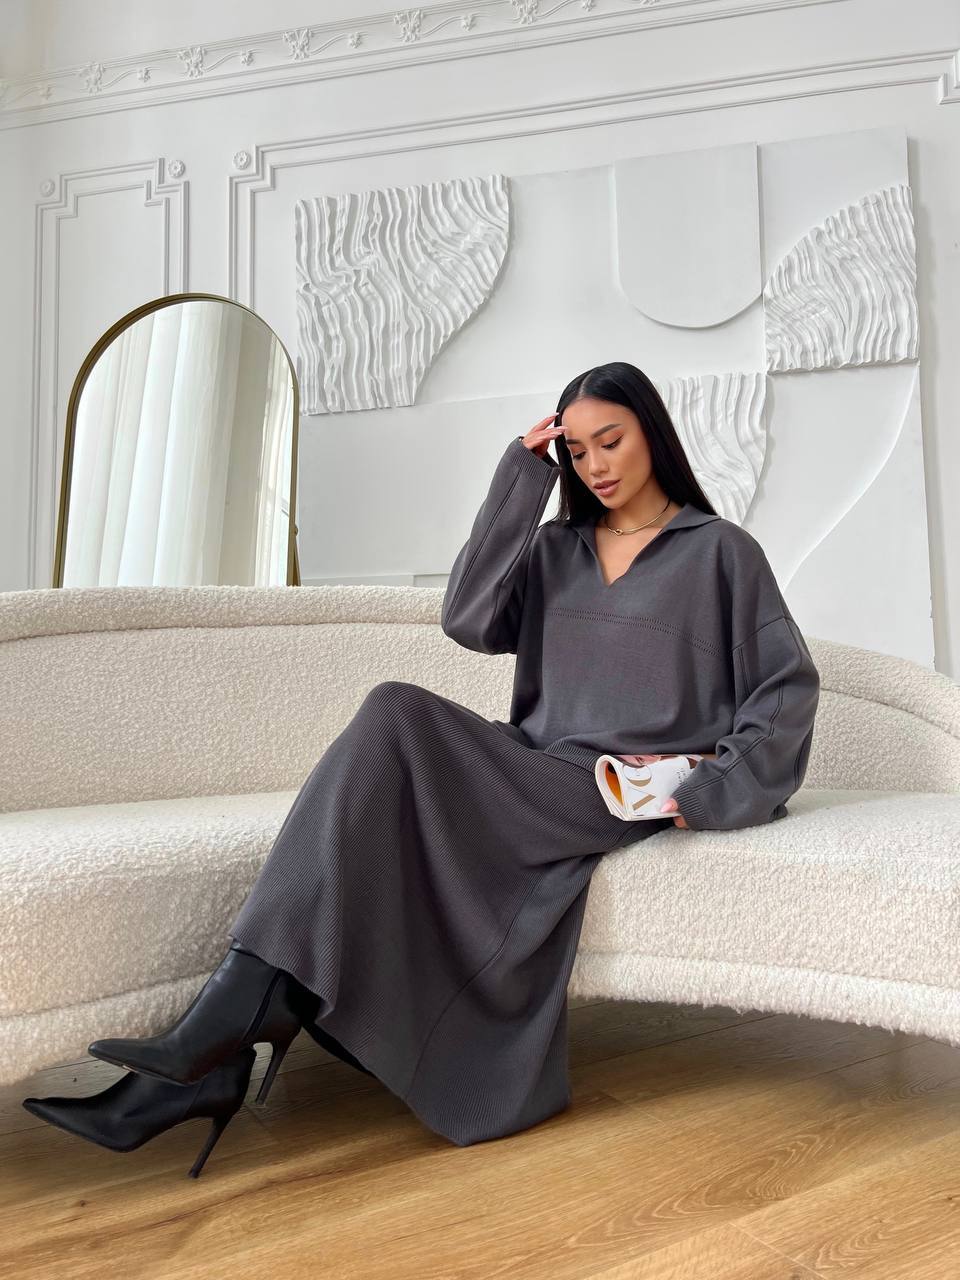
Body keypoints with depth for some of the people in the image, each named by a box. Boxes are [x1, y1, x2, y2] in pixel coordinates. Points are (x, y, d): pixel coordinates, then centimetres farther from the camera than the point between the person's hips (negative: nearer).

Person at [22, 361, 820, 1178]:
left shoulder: (721, 550, 7)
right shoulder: (554, 549, 19)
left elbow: (788, 685, 3)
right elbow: (469, 621, 1)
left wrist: (715, 791, -10)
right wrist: (522, 477, 1)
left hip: (624, 797, -5)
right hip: (533, 783, 5)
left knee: (400, 719, -27)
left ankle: (246, 1004, -30)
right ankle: (211, 1061, -28)